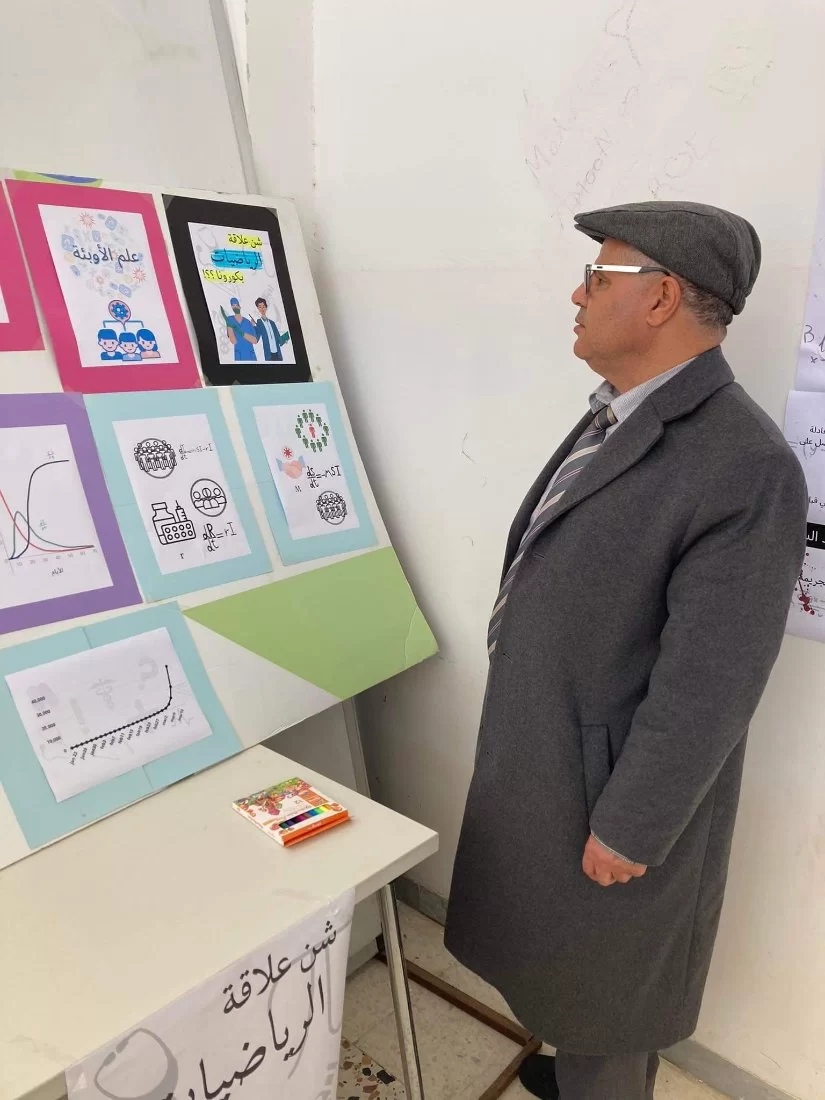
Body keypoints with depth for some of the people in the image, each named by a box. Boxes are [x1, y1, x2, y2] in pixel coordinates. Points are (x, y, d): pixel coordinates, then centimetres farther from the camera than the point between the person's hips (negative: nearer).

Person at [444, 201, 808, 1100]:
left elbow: (709, 685, -24)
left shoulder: (745, 466, -26)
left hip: (610, 787, -8)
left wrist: (628, 828, -17)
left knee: (601, 977, 18)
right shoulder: (613, 419, 3)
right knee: (557, 953, 29)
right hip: (540, 761, 8)